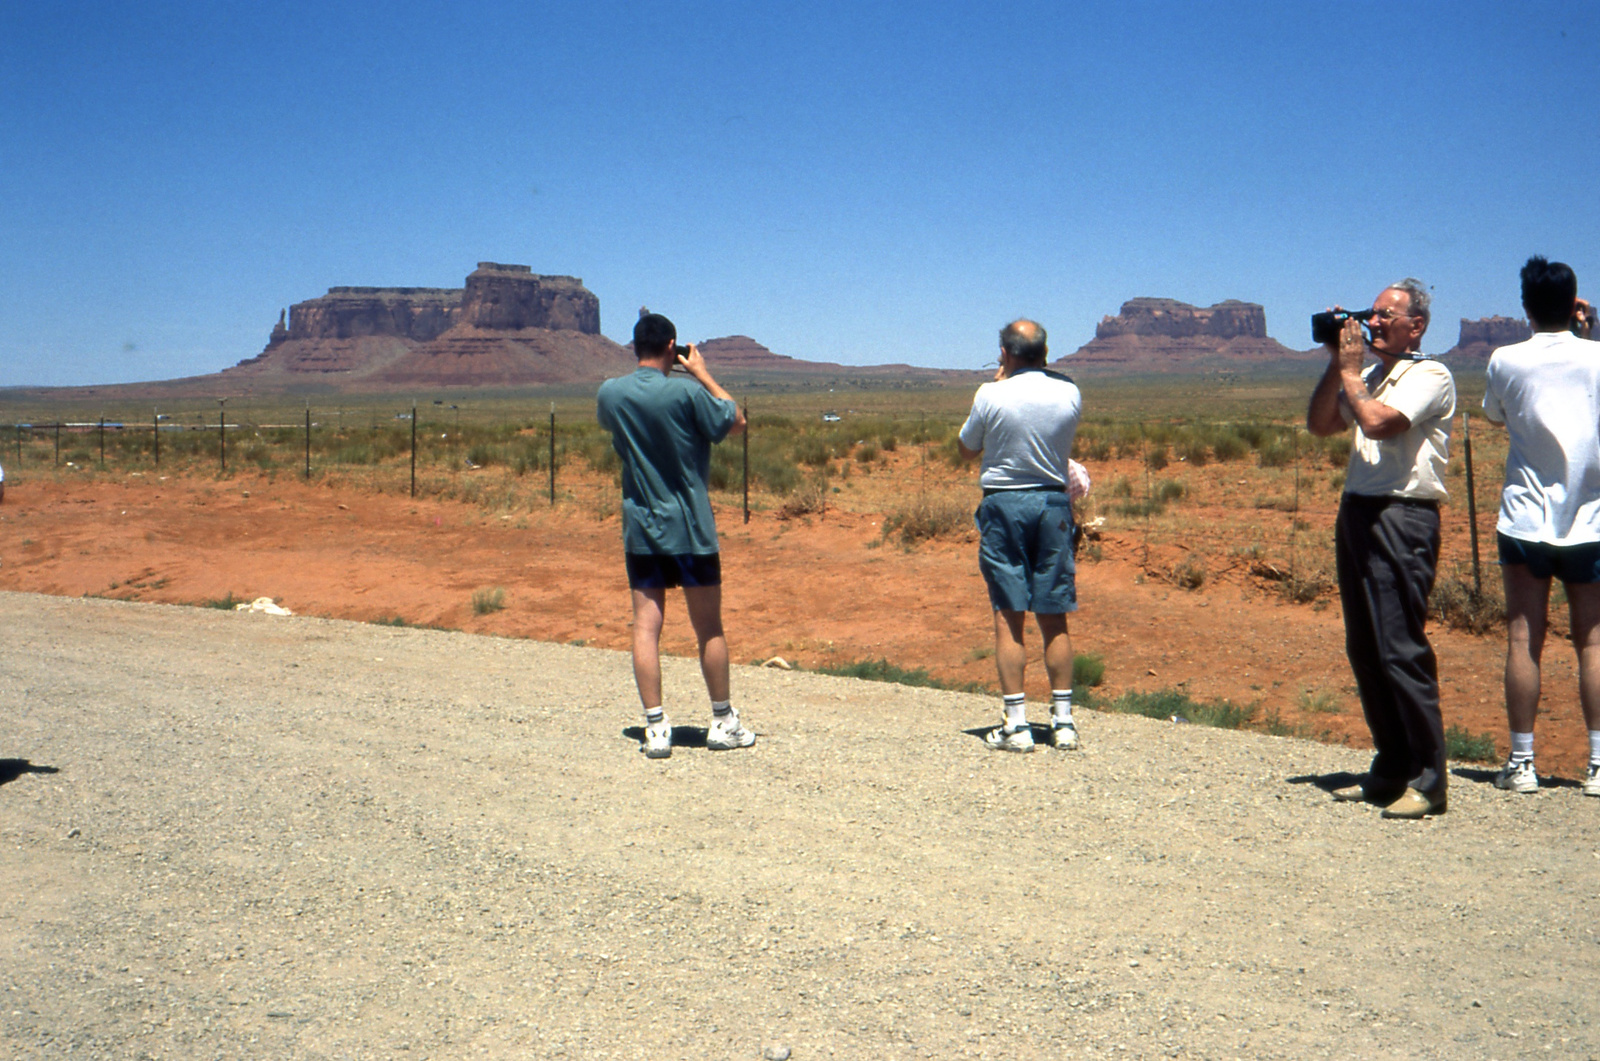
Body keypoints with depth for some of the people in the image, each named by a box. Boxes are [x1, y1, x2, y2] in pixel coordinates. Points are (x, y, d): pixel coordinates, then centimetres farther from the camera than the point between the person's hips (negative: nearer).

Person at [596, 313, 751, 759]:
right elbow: (736, 421, -1)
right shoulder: (686, 392, -15)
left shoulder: (610, 393, -1)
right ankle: (723, 722, 18)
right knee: (709, 628, 8)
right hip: (690, 529, -3)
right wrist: (703, 374, 5)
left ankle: (655, 727, 1)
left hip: (639, 529, 3)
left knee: (645, 627, 4)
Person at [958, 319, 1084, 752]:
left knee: (1008, 618, 0)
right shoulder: (1070, 394, 0)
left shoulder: (992, 395, -10)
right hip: (1054, 504, 3)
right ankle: (1063, 721, 11)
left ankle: (1016, 724, 0)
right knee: (1054, 620, 8)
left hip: (1004, 505, -3)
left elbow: (967, 449, 6)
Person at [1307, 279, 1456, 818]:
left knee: (1402, 650, -10)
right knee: (1364, 649, 10)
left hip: (1403, 519, -8)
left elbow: (1377, 423, -20)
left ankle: (1428, 781, -3)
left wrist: (1350, 370, -7)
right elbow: (1319, 424, 14)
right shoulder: (1372, 375, 19)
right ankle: (1391, 769, 20)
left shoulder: (1430, 376, -6)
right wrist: (1337, 364, 7)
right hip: (1357, 512, 8)